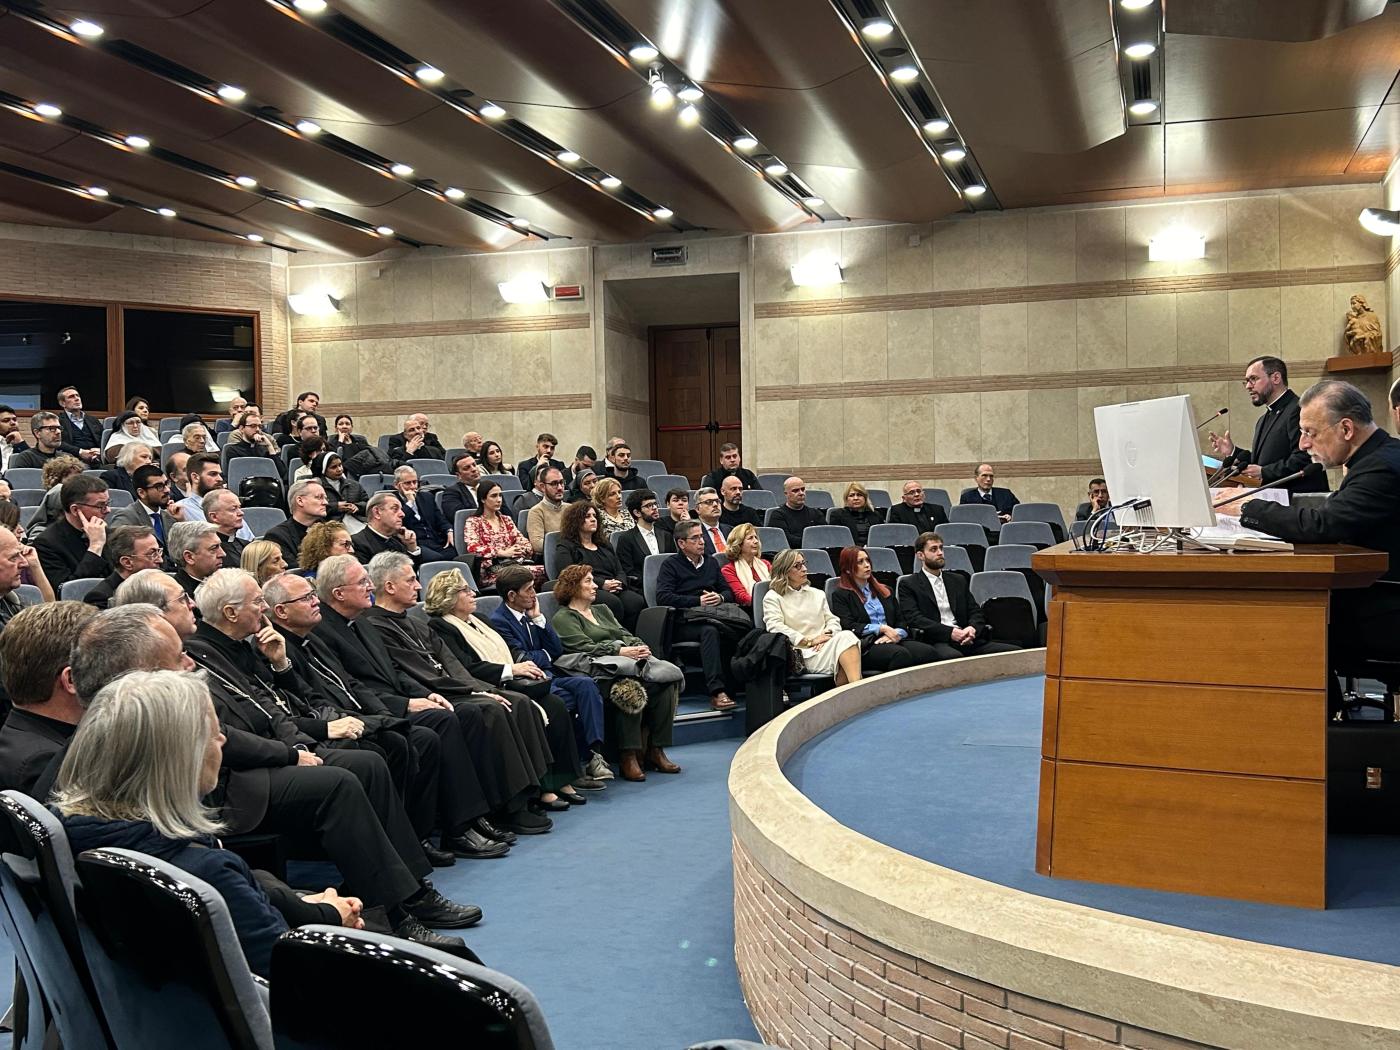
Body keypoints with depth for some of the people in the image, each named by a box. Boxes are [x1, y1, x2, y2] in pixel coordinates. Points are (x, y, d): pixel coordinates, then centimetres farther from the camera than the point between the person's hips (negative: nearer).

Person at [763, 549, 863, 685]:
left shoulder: (817, 594, 28)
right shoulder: (772, 598, 8)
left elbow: (832, 620, 21)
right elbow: (776, 628, -5)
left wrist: (827, 634, -4)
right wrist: (810, 641, -11)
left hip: (825, 646, 5)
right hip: (803, 654, -5)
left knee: (845, 636, -33)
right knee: (845, 637, -32)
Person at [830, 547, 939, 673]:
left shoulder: (884, 591, 27)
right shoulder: (840, 595, 10)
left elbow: (902, 621, 20)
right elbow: (849, 627, -4)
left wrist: (896, 634, -4)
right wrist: (882, 628, -8)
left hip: (893, 640, 5)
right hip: (866, 645, -5)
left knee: (929, 652, -27)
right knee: (901, 654, -37)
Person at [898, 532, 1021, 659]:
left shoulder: (958, 580, 25)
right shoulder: (909, 585, 7)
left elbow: (975, 611, 19)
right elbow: (914, 619, -6)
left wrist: (972, 628, -7)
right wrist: (950, 632, -17)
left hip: (965, 639, 5)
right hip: (936, 642, -5)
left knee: (1015, 651, -16)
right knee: (953, 656, -42)